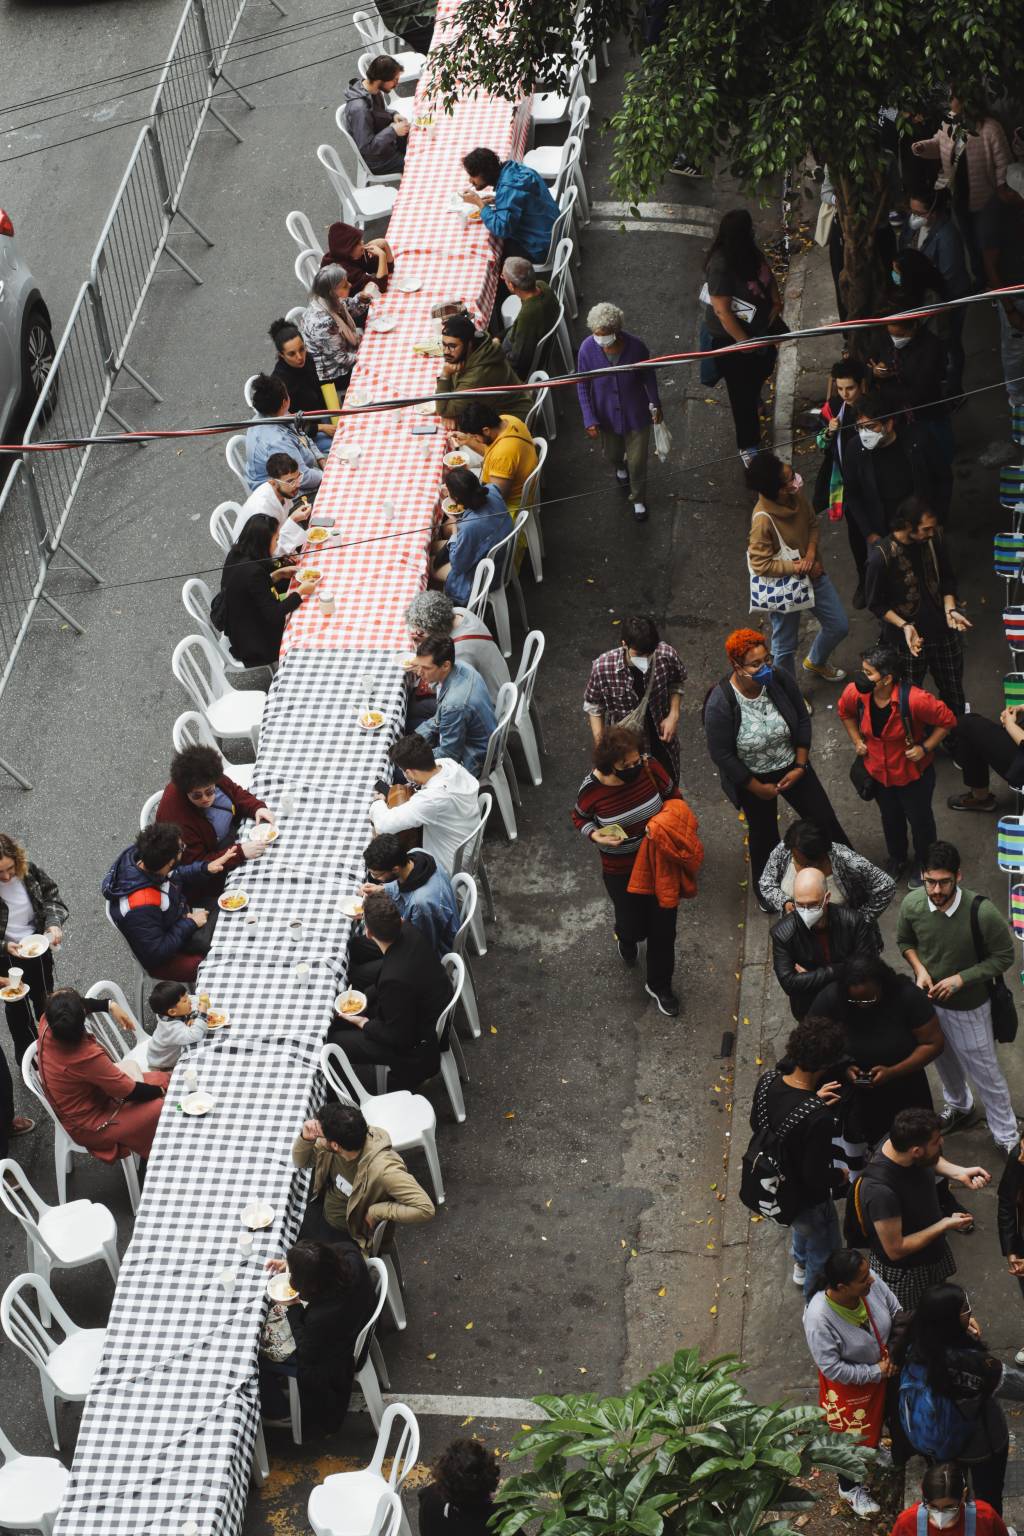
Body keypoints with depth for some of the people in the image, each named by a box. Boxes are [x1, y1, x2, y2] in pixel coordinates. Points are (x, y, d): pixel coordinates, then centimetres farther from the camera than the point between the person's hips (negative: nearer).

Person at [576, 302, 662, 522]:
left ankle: (639, 500, 41)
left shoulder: (635, 346, -27)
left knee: (637, 462, 12)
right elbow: (583, 385, -12)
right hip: (606, 415, 1)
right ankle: (620, 469, 66)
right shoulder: (588, 349, -26)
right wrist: (589, 419, -13)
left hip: (636, 413, -1)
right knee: (612, 454, 27)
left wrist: (656, 404, 5)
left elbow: (649, 376, -8)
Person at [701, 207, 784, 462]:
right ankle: (748, 448, 22)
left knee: (763, 368, 31)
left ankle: (753, 395, 64)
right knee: (742, 392, 6)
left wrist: (776, 301, -4)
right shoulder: (721, 266, -35)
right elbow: (722, 311, -30)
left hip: (759, 326, 8)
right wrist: (744, 342, -22)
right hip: (731, 336, -8)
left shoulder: (750, 251, -10)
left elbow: (767, 274, 9)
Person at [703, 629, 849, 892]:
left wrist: (800, 766, -9)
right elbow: (721, 755, -22)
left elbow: (802, 720, -6)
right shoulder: (720, 703, -31)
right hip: (752, 779, -3)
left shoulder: (778, 679, -21)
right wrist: (758, 788, -15)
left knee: (824, 820, 13)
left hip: (791, 768, 3)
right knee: (764, 834, 18)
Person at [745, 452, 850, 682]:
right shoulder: (763, 519, -33)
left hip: (813, 574, 7)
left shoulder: (796, 495, -14)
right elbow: (761, 565, -28)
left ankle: (815, 662, 50)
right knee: (785, 646, 13)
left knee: (839, 626, 19)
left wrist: (811, 554, -13)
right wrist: (799, 567, -23)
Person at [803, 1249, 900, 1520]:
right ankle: (850, 1487, 49)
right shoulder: (819, 1319, -42)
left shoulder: (871, 1282, -29)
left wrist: (892, 1356, -16)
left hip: (883, 1370, 5)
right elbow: (833, 1369, -31)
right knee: (853, 1437, 19)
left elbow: (896, 1313, -9)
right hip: (850, 1385, -5)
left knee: (878, 1416, 33)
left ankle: (872, 1453, 66)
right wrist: (876, 1372, -23)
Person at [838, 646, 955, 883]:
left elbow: (947, 721, -21)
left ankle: (923, 864, 48)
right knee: (890, 818, 28)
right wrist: (857, 741, -3)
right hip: (878, 772, 4)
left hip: (913, 773, -4)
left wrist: (924, 748, -23)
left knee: (919, 819, 21)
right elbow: (846, 713, 4)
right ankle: (897, 858, 56)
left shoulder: (914, 700, -37)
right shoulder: (855, 693, -23)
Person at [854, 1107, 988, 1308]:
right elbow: (895, 1250, -31)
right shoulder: (880, 1191, -43)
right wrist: (945, 1225, -26)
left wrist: (959, 1173, -12)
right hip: (902, 1274, -7)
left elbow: (933, 1161, 7)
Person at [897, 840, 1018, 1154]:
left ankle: (1006, 1135, 33)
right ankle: (958, 1104, 58)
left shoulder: (982, 913, -34)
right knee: (944, 1060, 29)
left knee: (985, 1070, 12)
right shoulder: (912, 904, -21)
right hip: (929, 999, 4)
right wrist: (919, 969, -17)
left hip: (969, 1007, -4)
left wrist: (960, 979, -25)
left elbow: (1003, 957, -18)